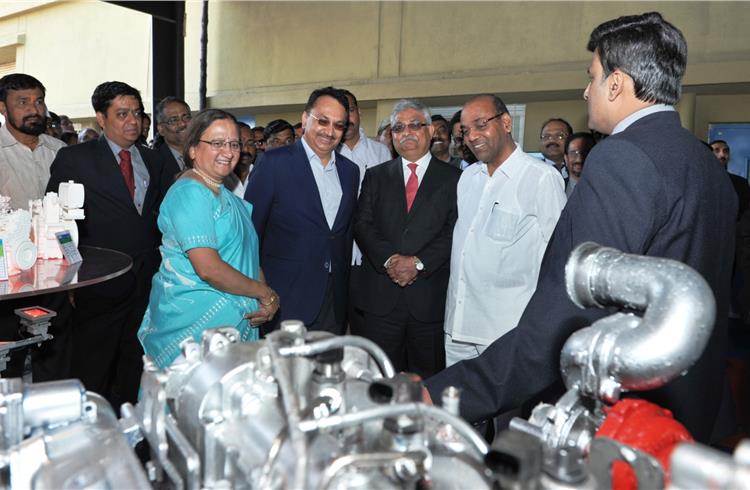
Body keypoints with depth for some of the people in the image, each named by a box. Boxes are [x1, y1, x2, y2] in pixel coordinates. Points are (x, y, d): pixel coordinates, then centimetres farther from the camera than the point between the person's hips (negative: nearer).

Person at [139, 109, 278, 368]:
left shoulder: (224, 194, 15)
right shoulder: (190, 193, -14)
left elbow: (246, 255, 14)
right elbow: (208, 268, -24)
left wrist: (267, 299, -4)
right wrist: (265, 293, -12)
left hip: (232, 319, 8)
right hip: (194, 323, -8)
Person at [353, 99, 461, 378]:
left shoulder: (454, 179, 5)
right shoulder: (375, 176, 12)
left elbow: (455, 231, -4)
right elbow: (362, 224, 2)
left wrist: (418, 263, -15)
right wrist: (389, 259, -14)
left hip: (430, 298, -1)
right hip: (378, 295, 2)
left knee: (427, 378, 9)